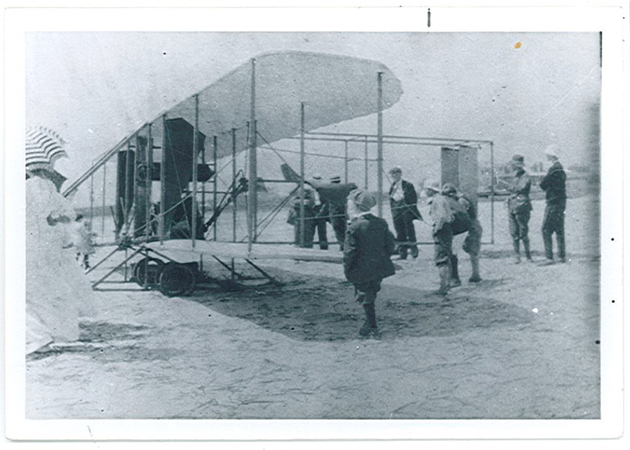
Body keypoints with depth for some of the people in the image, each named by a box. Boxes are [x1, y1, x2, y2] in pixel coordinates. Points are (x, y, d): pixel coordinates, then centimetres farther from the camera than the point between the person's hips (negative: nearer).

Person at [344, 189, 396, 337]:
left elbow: (349, 252, -17)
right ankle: (371, 323, 32)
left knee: (366, 298, 9)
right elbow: (390, 245, 4)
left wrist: (347, 270, -5)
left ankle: (372, 328, 19)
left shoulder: (354, 227, -17)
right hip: (380, 267, 6)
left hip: (362, 271, -6)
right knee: (371, 295, 21)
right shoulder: (381, 223, 0)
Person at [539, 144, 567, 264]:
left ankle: (549, 257, -9)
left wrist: (542, 179, 5)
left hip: (554, 203, -10)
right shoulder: (560, 168, 15)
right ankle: (562, 256, 18)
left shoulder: (554, 169, -16)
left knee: (546, 230, -7)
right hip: (561, 201, 10)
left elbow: (543, 185, -16)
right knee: (559, 230, 13)